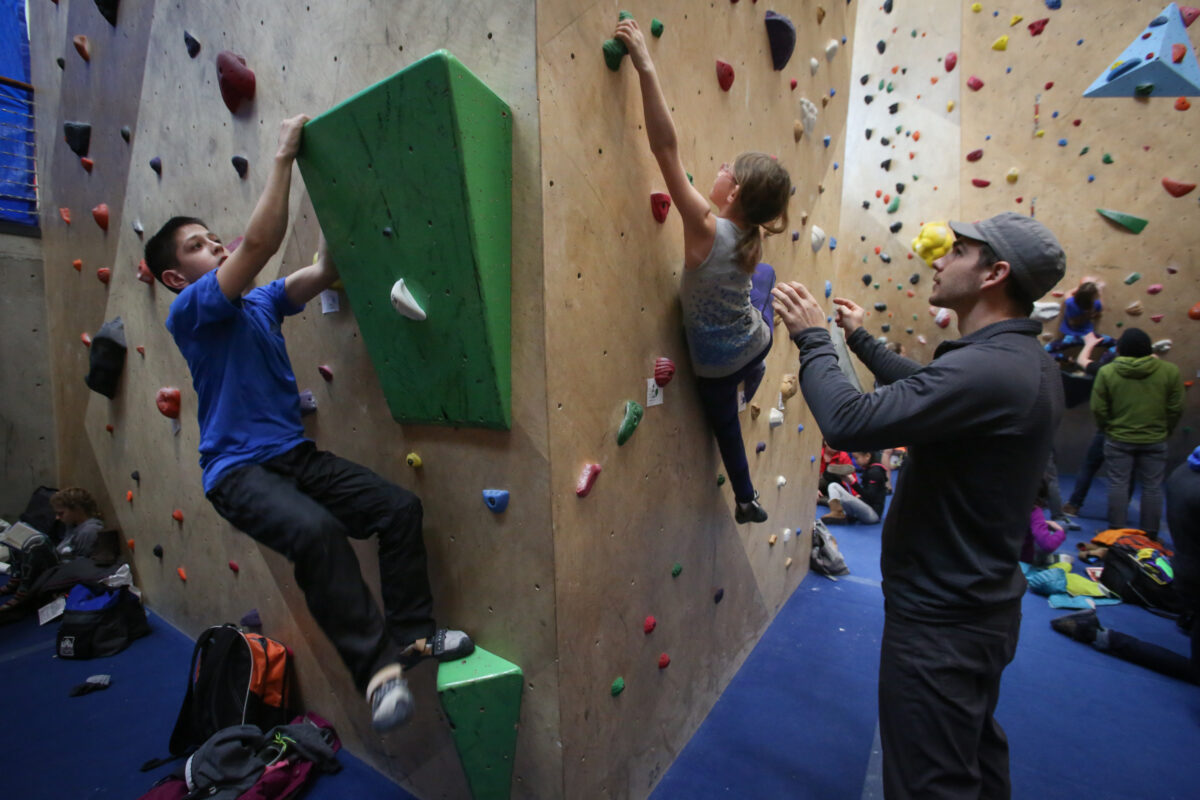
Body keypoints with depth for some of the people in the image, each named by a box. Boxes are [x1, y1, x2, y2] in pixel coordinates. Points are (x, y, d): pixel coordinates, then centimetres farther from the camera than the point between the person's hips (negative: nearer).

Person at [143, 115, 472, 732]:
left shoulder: (261, 301, 16)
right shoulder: (190, 311, -6)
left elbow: (323, 270, 6)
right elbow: (259, 244, -19)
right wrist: (282, 157, -15)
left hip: (296, 455, 7)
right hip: (238, 470, -6)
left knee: (400, 508, -10)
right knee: (316, 531, -36)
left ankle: (412, 633, 1)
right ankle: (376, 666, -23)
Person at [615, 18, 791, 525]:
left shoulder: (706, 230, -30)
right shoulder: (752, 238, -12)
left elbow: (665, 148, -33)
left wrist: (645, 67, -32)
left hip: (717, 363, -5)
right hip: (757, 343, 6)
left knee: (725, 427, 22)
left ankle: (747, 503, 44)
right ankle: (754, 375, 46)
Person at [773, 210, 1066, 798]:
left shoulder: (986, 369, -30)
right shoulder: (1028, 362, 3)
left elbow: (848, 422, -35)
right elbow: (927, 391, 18)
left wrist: (812, 338, -19)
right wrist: (861, 339, 22)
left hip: (939, 621, -9)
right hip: (984, 603, 9)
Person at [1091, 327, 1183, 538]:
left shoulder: (1106, 372, -10)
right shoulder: (1170, 371, -4)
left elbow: (1098, 410, -7)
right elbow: (1176, 409, 0)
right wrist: (1164, 431, 14)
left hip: (1118, 440, -1)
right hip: (1155, 441, 2)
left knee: (1118, 485, 5)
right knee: (1152, 487, 10)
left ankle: (1116, 533, 11)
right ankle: (1150, 535, 18)